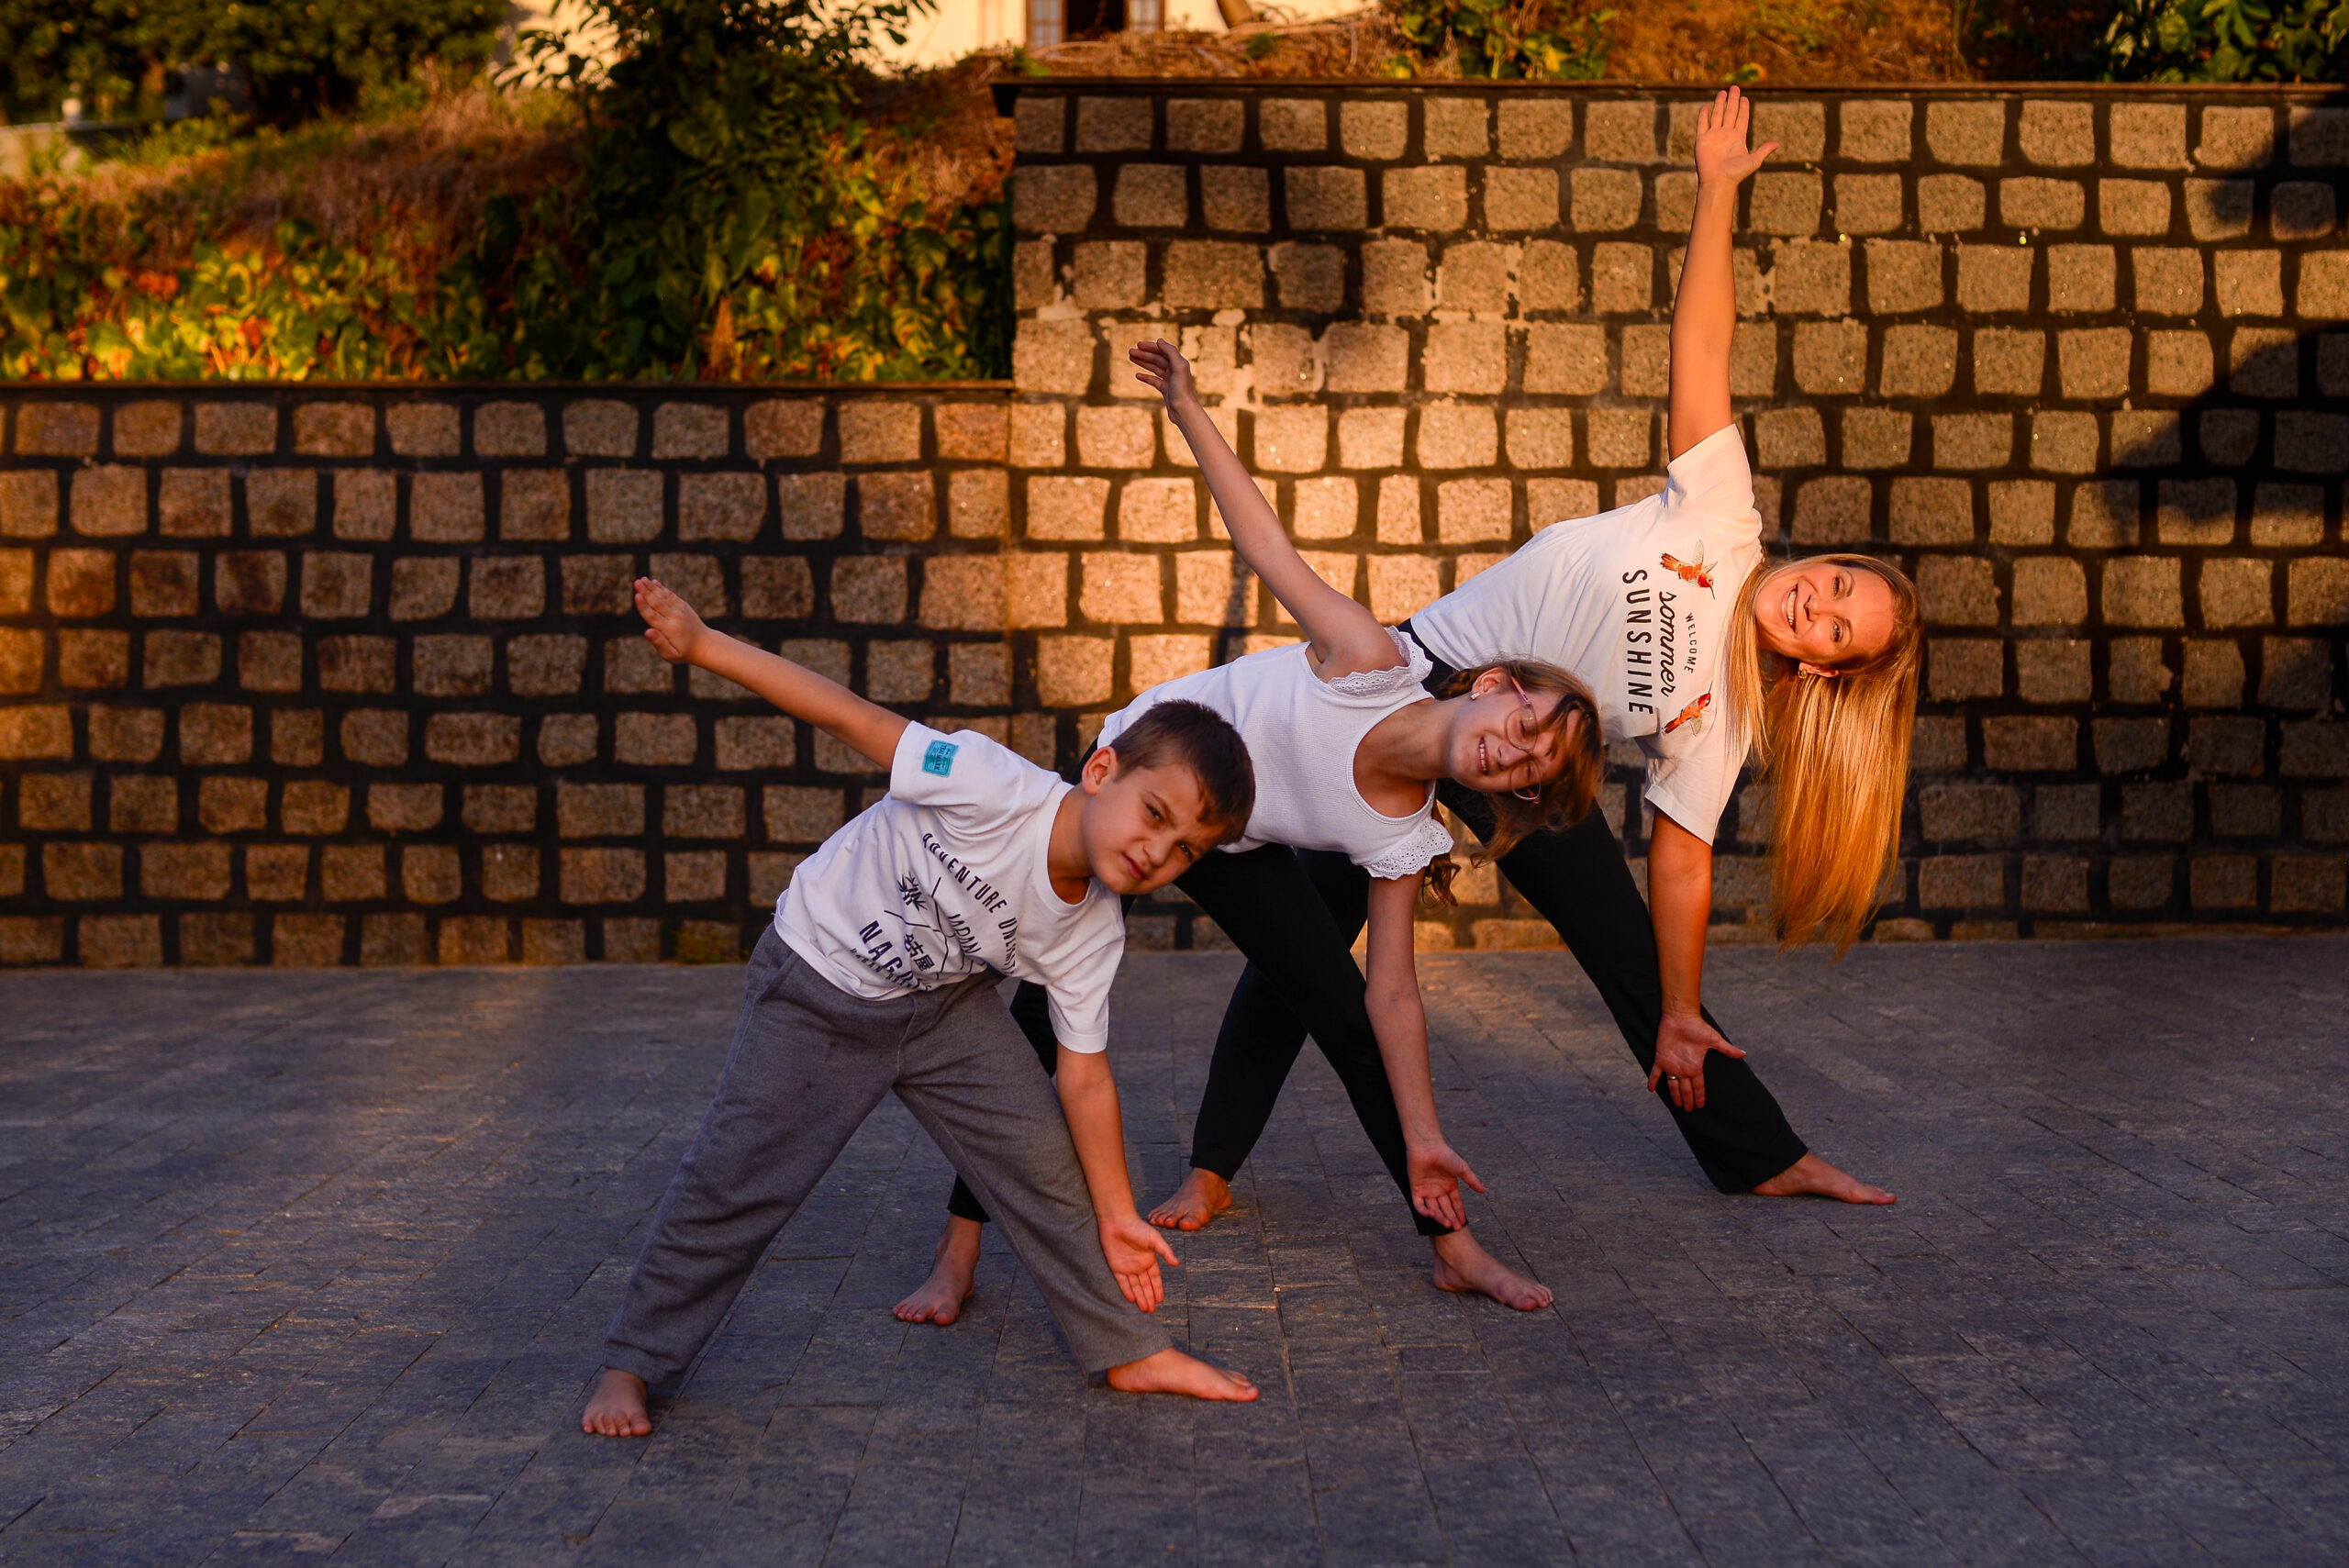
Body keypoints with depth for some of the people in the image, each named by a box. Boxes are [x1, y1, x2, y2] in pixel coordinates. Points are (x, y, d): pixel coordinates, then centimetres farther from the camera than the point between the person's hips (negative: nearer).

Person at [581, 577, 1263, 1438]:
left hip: (944, 1004, 4)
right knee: (733, 1176, -4)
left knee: (1043, 1161, -2)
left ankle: (1130, 1352, 13)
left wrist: (1115, 1215, -3)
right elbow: (856, 720, -30)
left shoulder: (1092, 935, -17)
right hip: (816, 986, -4)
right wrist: (700, 644, -32)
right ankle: (633, 1362, 15)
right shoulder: (999, 788, -34)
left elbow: (1085, 1078, -6)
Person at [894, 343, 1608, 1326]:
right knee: (1041, 1011, -13)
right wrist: (1188, 410, -23)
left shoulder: (1402, 839, -19)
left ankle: (1452, 1248, 9)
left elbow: (1392, 996, -15)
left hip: (1235, 849, 3)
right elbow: (1265, 546, -21)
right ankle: (957, 1253, -2)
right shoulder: (1370, 662, -31)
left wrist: (1423, 1144, -19)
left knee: (1347, 1012, -6)